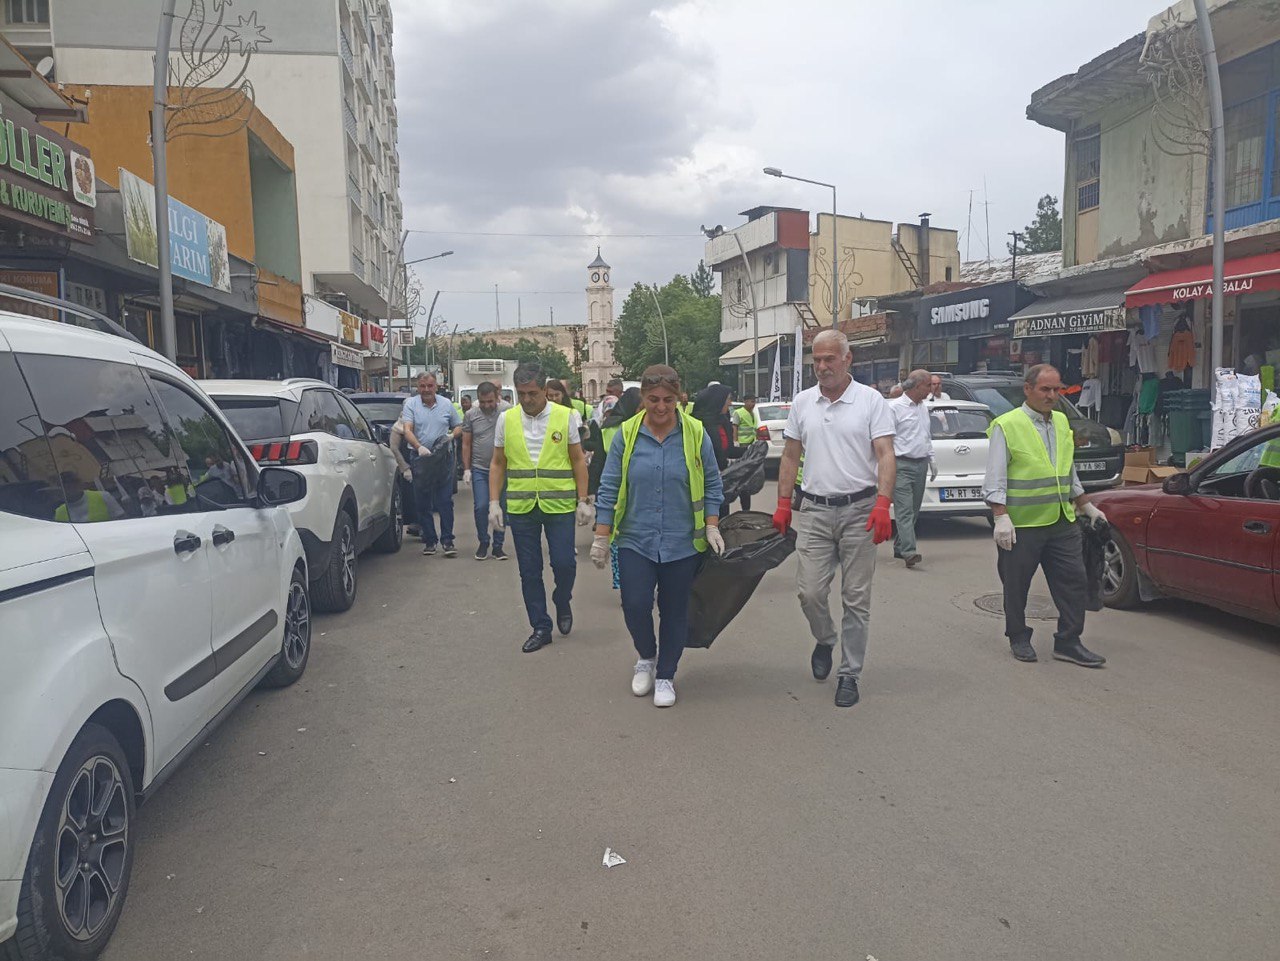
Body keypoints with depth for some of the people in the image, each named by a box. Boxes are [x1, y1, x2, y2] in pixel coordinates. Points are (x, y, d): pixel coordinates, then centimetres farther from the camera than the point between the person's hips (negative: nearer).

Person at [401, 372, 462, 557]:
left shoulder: (446, 405, 9)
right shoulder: (411, 404, 2)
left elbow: (458, 426, 18)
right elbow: (407, 430, -10)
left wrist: (452, 435, -5)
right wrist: (419, 447, -27)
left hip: (444, 457, 1)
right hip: (420, 458, 0)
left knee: (445, 501, -2)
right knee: (422, 503, 4)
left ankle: (447, 541, 2)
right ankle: (429, 541, 12)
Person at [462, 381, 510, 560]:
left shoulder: (507, 412, -4)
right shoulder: (470, 415, 1)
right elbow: (466, 444, 6)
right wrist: (467, 468, 0)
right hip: (479, 470, 0)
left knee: (501, 508, 5)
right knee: (480, 507, -4)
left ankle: (498, 545, 17)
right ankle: (483, 543, 14)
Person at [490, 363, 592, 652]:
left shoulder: (565, 416, -2)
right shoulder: (507, 420, 3)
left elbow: (578, 461, 3)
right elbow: (498, 464, 9)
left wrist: (583, 501, -1)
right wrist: (494, 503, 2)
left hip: (559, 505, -2)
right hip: (521, 507, 2)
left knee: (564, 563, -3)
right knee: (529, 572, 7)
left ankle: (562, 602, 29)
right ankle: (540, 628, 20)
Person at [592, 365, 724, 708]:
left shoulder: (695, 434, -2)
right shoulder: (626, 435, -2)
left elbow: (712, 486, 4)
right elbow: (609, 490, 0)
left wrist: (712, 528, -4)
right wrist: (601, 538, -1)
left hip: (682, 543, 0)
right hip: (636, 540, 0)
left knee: (674, 611, 7)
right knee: (635, 605, -8)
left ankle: (665, 676, 27)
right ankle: (646, 656, 24)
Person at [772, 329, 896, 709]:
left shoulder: (871, 401, -3)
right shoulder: (802, 402, 9)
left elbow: (885, 456, -10)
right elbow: (790, 457, 14)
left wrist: (882, 505, -22)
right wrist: (783, 504, 8)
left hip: (859, 511, -3)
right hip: (814, 510, 3)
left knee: (857, 599, 4)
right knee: (809, 592, -1)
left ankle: (849, 674, 16)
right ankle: (825, 641, 30)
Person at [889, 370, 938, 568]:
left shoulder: (924, 407, 17)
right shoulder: (895, 407, -8)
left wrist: (931, 460, 21)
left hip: (921, 464, 8)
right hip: (902, 465, -8)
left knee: (914, 510, 11)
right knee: (904, 510, -14)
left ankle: (899, 547, 21)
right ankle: (909, 551, -22)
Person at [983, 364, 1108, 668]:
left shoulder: (1061, 422, 13)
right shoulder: (1007, 426, -8)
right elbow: (995, 478, -12)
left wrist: (1087, 507, 24)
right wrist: (1001, 517, -19)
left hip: (1063, 523, 6)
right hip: (1022, 525, -6)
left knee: (1073, 582, 5)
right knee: (1016, 586, 6)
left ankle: (1068, 642, 14)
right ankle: (1019, 639, 23)